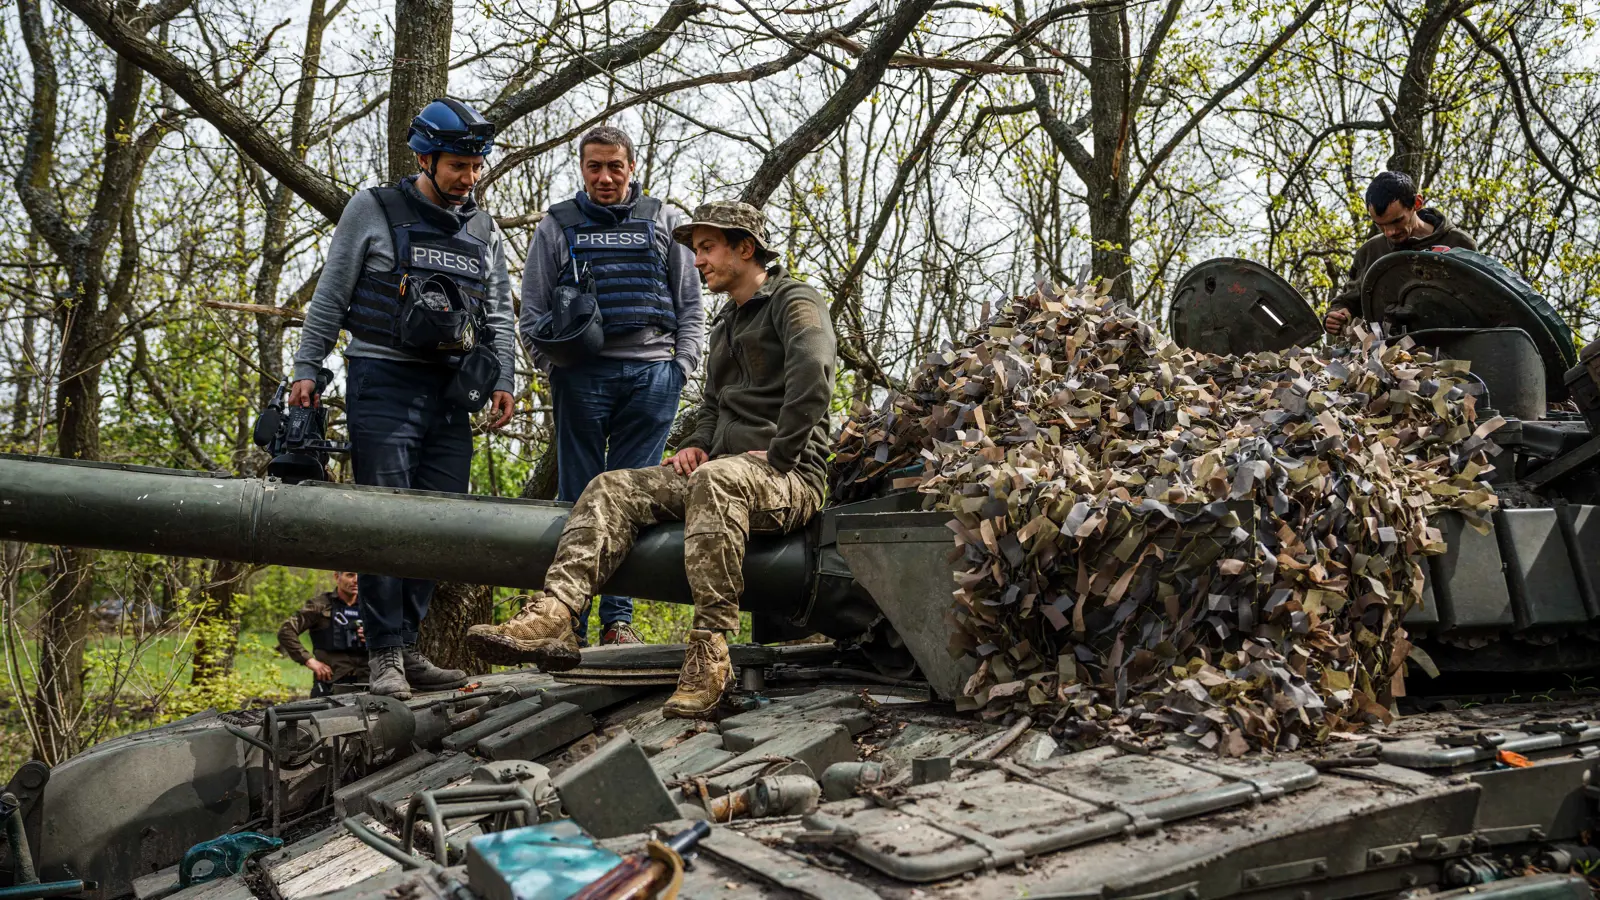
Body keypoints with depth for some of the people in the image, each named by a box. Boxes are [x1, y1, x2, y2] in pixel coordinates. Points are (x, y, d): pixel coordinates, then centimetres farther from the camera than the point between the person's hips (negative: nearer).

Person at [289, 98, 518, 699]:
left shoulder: (484, 232, 15)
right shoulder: (373, 210, 3)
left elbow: (499, 314, 18)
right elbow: (331, 295, 5)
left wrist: (502, 380, 5)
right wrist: (306, 369, 0)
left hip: (450, 391, 5)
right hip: (383, 382, -4)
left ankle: (407, 648, 10)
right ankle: (384, 655, -5)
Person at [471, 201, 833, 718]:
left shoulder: (794, 300, -2)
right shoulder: (725, 325, 26)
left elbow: (813, 377, -21)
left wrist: (778, 454, -20)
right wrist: (697, 443, 13)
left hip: (789, 478, -8)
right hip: (722, 470, 9)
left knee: (715, 480, -40)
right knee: (612, 488, -9)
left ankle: (709, 651, -41)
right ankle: (550, 618, -29)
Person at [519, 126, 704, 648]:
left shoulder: (663, 222, 15)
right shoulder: (558, 226, 14)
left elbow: (690, 304, 16)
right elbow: (531, 311, 12)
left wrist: (681, 367, 4)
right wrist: (554, 364, -3)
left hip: (652, 374, 1)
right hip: (582, 375, 0)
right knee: (578, 498, -1)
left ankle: (618, 620, 6)